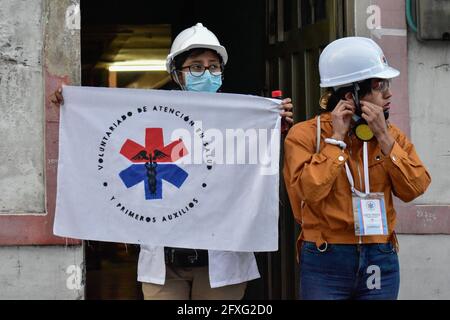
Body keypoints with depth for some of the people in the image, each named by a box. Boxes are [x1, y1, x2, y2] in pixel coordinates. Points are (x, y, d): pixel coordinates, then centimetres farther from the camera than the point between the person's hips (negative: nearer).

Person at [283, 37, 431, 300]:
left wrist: (383, 137, -8)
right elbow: (309, 190, -17)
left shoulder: (391, 134, 9)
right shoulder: (306, 134, -3)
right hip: (326, 261, -4)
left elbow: (415, 189, -2)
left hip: (380, 261, 4)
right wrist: (337, 138, -12)